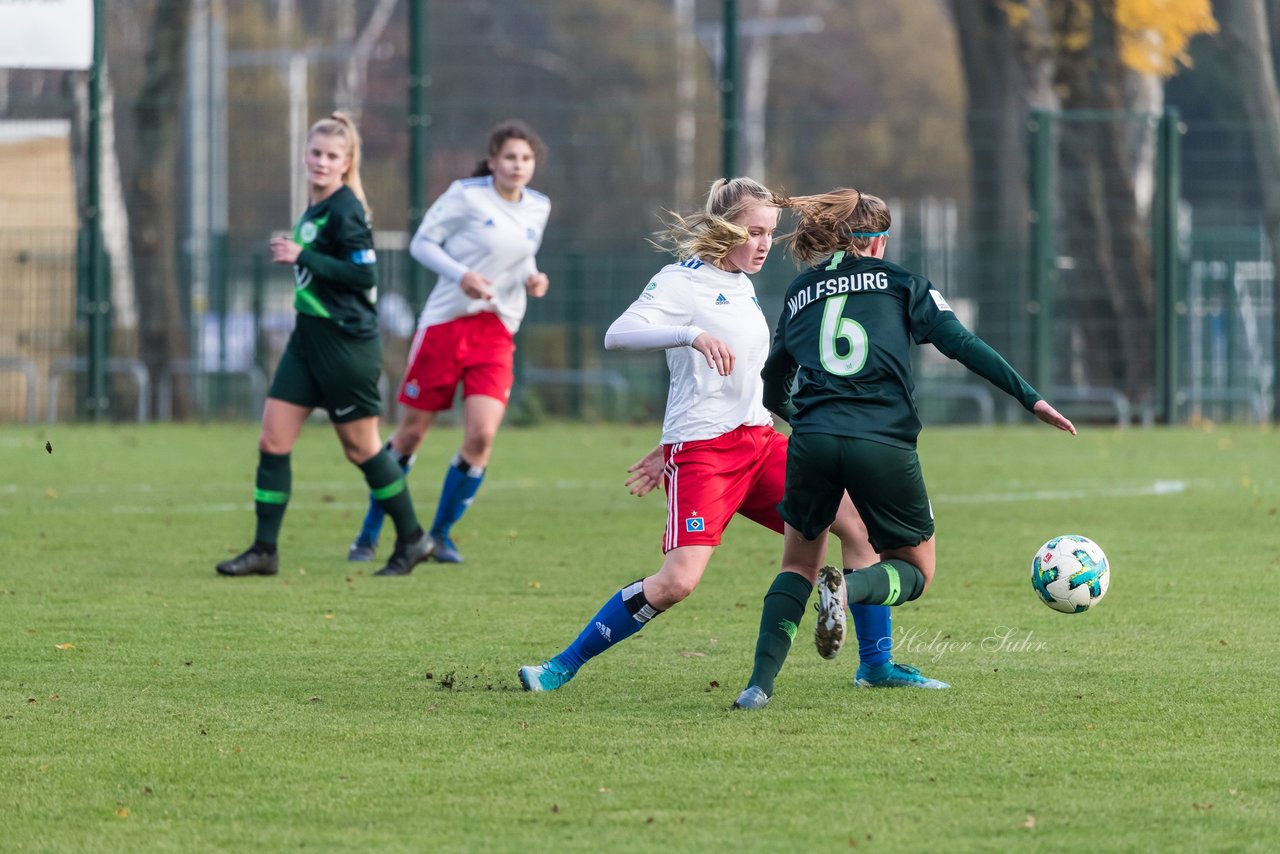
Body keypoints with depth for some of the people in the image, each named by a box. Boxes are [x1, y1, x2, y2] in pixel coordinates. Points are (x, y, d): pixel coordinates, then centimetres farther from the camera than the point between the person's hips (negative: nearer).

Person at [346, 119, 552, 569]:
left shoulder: (538, 208, 7)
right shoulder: (466, 195, -9)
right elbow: (422, 243, -5)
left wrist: (532, 278, 1)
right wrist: (460, 275, -20)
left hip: (497, 333, 4)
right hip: (446, 323, -4)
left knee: (481, 436, -13)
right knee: (411, 433, 4)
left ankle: (441, 533, 7)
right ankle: (369, 533, 20)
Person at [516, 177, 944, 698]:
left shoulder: (742, 286, 19)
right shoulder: (684, 280, -6)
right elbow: (618, 335, -22)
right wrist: (693, 334, -36)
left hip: (760, 440, 8)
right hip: (701, 452, -8)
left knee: (858, 521, -6)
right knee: (678, 580, -20)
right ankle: (564, 666, -5)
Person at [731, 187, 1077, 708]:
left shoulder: (799, 294, 20)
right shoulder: (897, 282, 12)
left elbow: (773, 391, 29)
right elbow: (961, 344, 0)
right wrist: (1030, 398, 0)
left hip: (812, 442, 2)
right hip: (884, 446, -2)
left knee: (799, 567, 22)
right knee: (915, 571, 15)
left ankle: (760, 682, 2)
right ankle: (850, 589, -20)